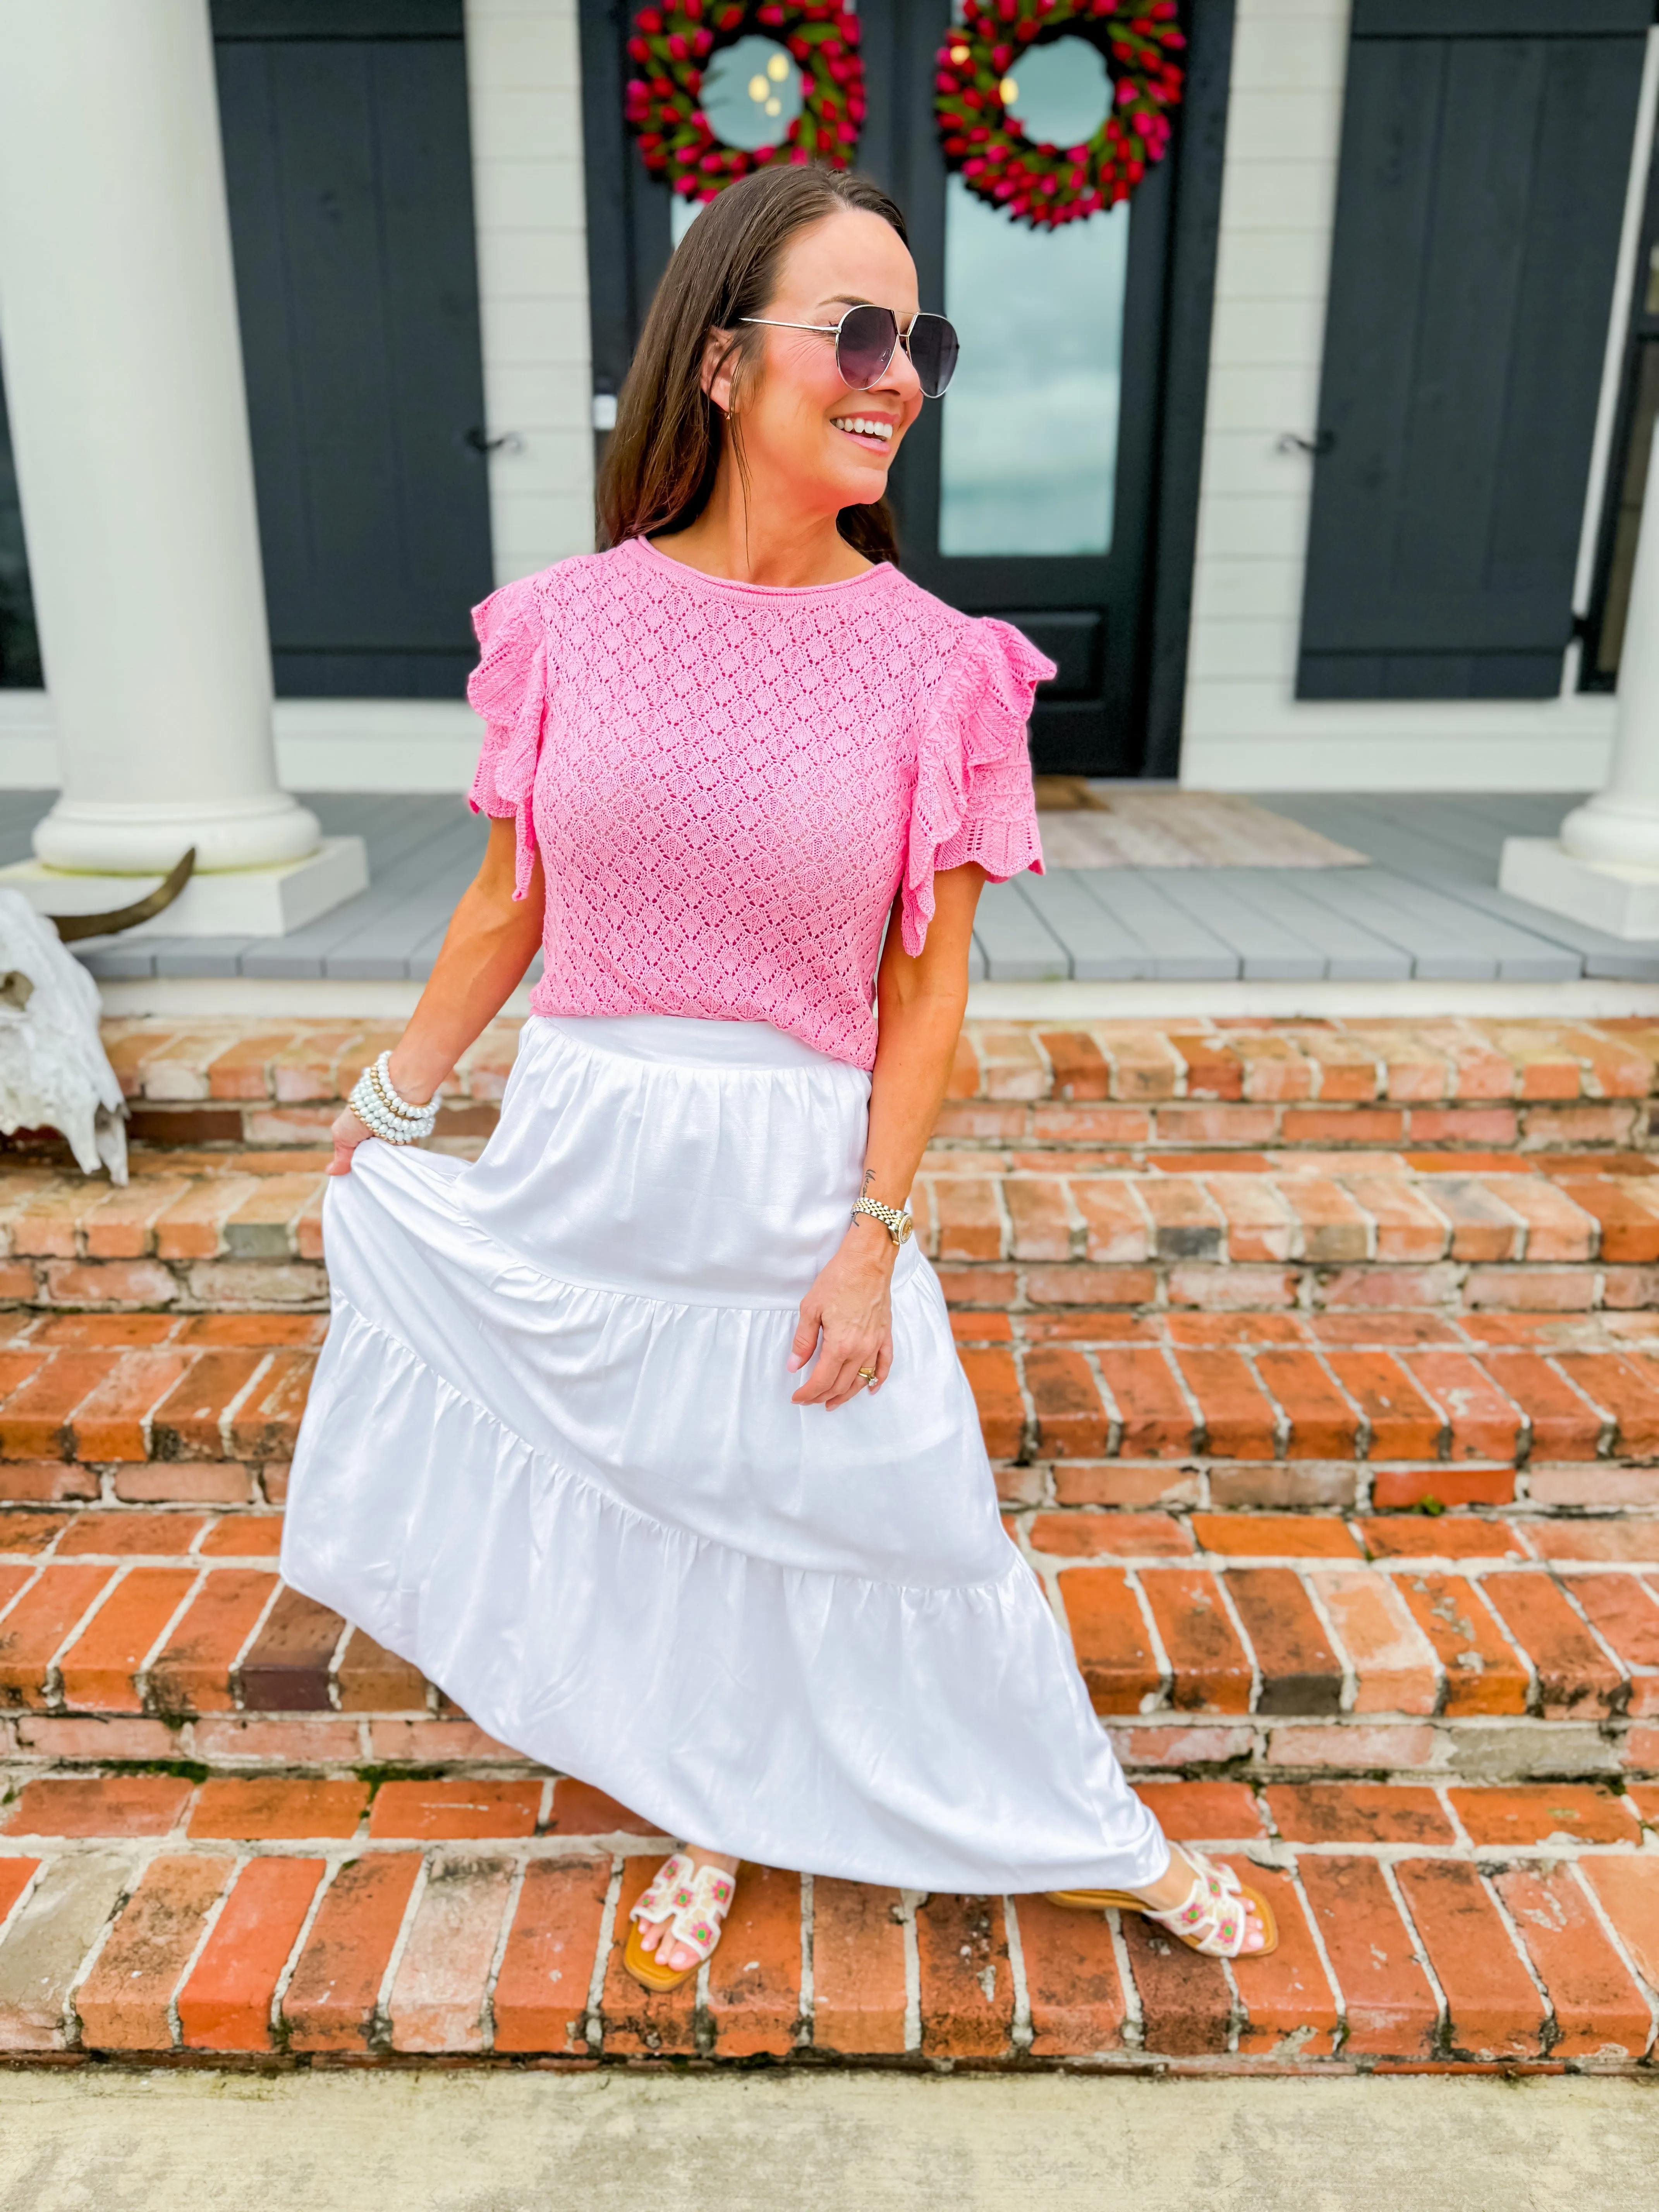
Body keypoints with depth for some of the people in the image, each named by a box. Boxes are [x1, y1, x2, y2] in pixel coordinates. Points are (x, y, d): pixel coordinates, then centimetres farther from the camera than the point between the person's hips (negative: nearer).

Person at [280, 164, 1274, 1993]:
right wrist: (391, 1105, 14)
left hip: (797, 1170, -2)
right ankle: (717, 1820, 49)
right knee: (660, 1509, 19)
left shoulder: (934, 664, -8)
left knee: (896, 1514, 11)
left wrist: (873, 1240, -10)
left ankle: (1096, 1839, 39)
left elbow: (927, 986, -7)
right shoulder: (571, 623, -4)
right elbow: (509, 902, 6)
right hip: (580, 1155, 2)